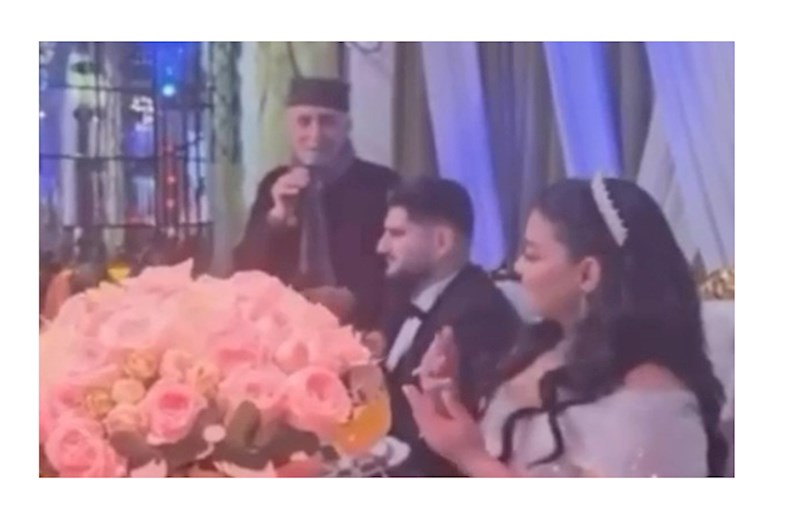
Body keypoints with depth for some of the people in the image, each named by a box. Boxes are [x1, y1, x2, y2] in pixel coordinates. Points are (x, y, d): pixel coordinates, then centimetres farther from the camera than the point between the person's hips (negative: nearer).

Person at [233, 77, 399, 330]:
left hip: (358, 325, -2)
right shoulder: (274, 185, 10)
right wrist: (277, 218, -10)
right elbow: (245, 270, 5)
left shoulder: (382, 184, -1)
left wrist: (354, 299, -17)